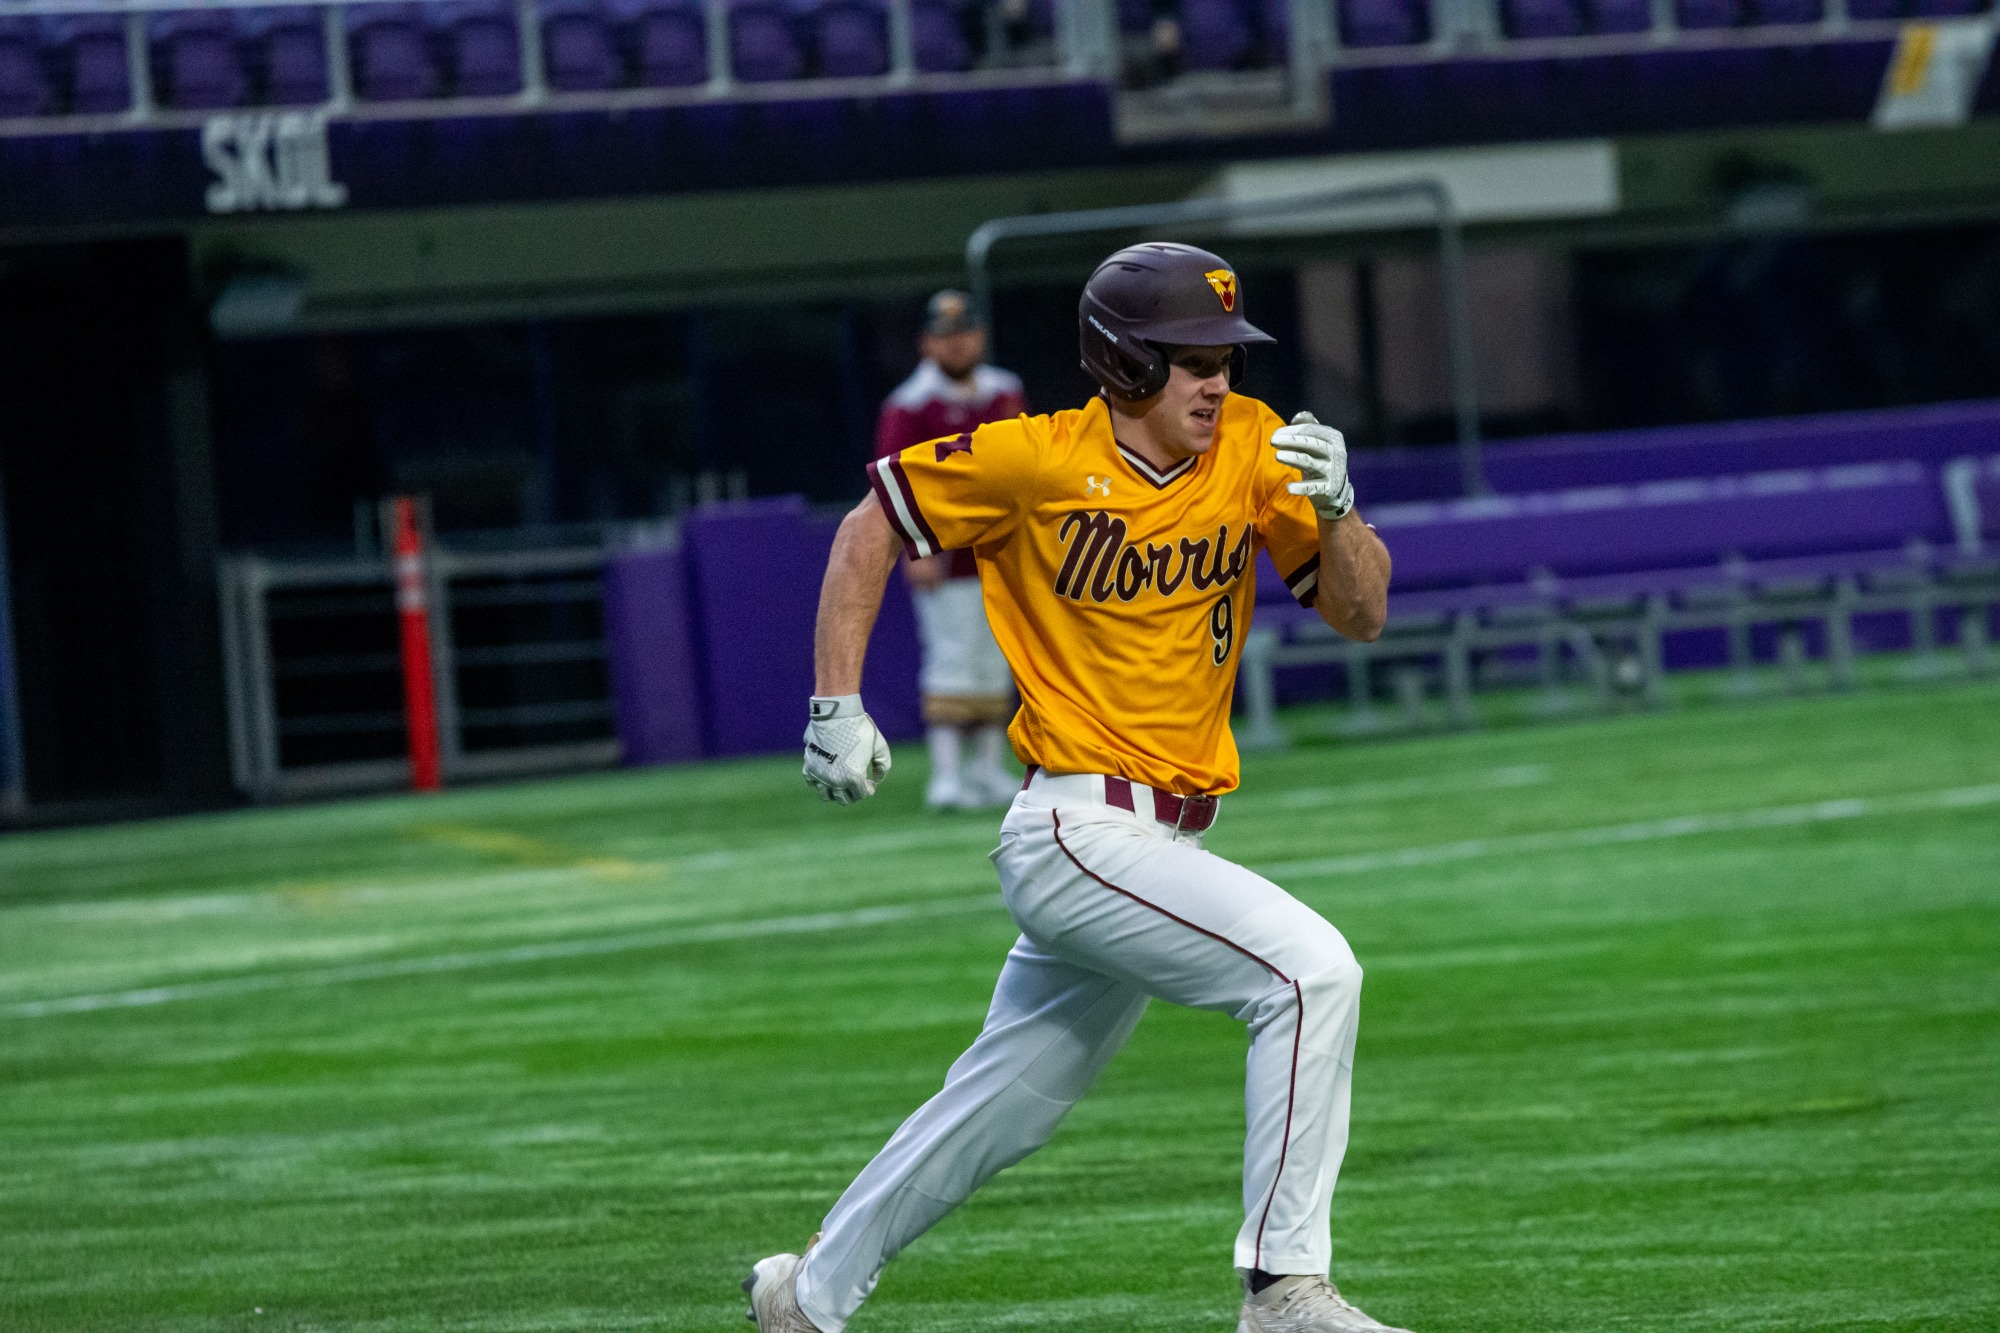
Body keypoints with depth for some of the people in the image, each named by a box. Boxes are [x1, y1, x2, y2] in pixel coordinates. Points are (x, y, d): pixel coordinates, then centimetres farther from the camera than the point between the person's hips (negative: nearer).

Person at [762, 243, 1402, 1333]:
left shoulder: (1252, 448, 2)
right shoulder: (1036, 461, -11)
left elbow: (1361, 615, -1)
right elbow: (870, 530, 2)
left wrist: (1333, 507, -21)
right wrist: (835, 706, -5)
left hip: (1162, 849, 7)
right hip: (1077, 830, -7)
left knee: (1004, 1107, 18)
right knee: (1311, 969, -24)